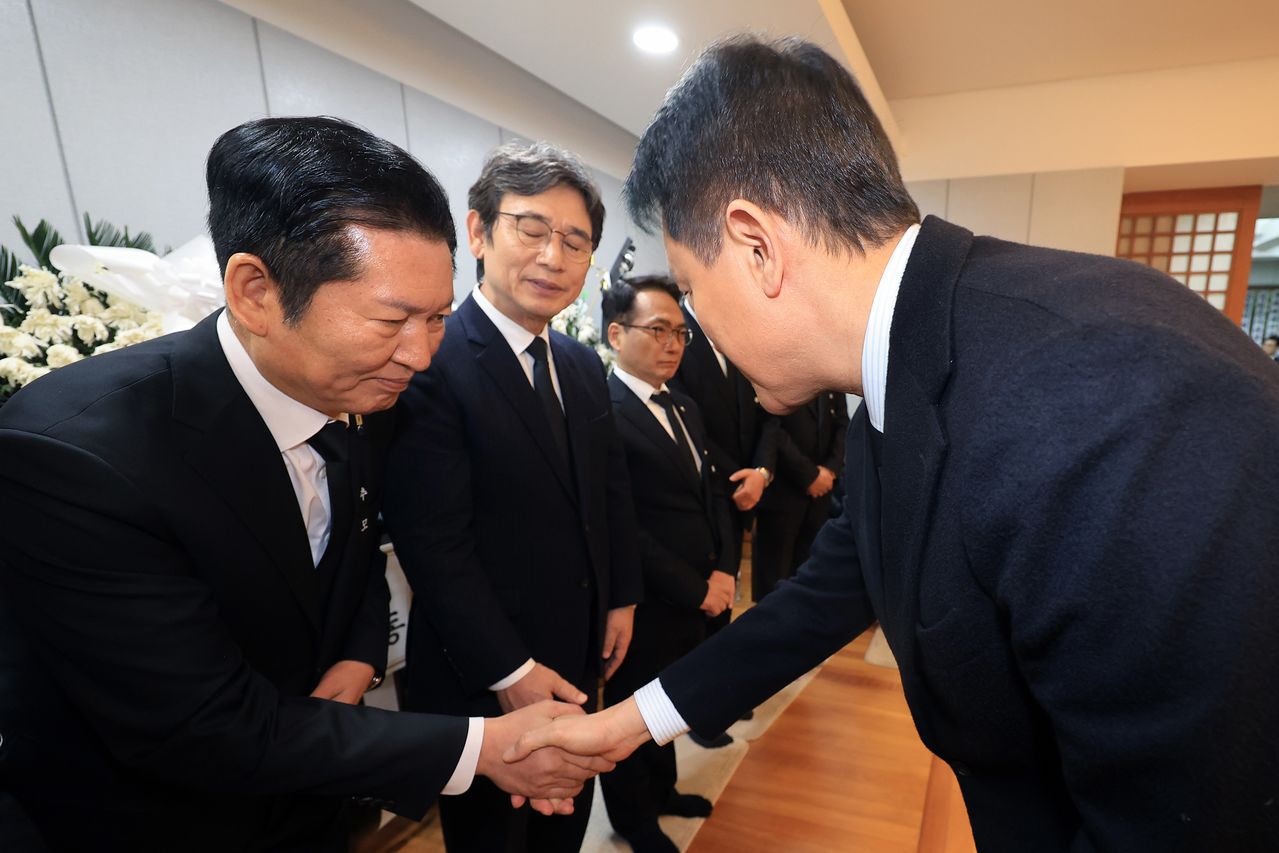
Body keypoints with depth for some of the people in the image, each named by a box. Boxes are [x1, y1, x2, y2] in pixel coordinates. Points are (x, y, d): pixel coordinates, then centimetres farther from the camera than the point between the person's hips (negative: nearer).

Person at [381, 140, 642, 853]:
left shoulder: (583, 365, 2)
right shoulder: (432, 363, -21)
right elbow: (434, 543, -22)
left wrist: (622, 599, 8)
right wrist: (508, 671, -18)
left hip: (580, 658, 7)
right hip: (484, 678, -6)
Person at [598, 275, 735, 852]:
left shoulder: (686, 408, 9)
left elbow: (712, 494, 10)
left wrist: (724, 571, -3)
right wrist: (695, 589, -16)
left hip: (696, 599, 8)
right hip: (644, 607, -7)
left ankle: (662, 789, 51)